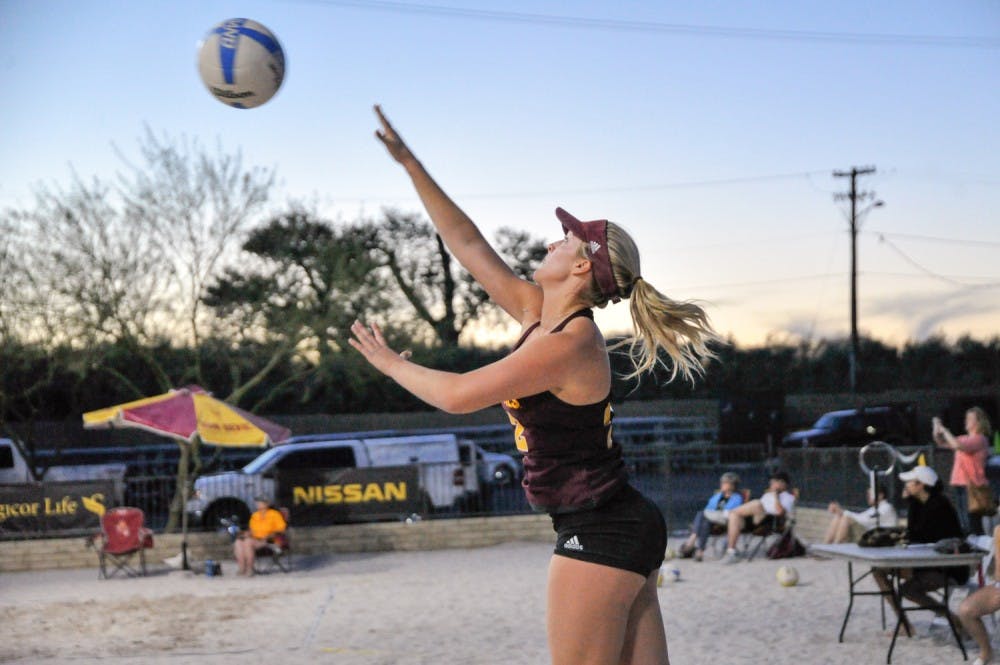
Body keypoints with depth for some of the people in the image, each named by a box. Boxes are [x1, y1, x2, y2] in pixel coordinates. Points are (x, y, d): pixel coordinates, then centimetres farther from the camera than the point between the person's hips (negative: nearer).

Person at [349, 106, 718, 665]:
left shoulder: (568, 342, -19)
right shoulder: (538, 313, 8)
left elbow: (457, 395, -17)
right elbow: (468, 243, 13)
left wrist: (391, 363, 1)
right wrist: (408, 161, 14)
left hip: (599, 533, -9)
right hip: (621, 528, 9)